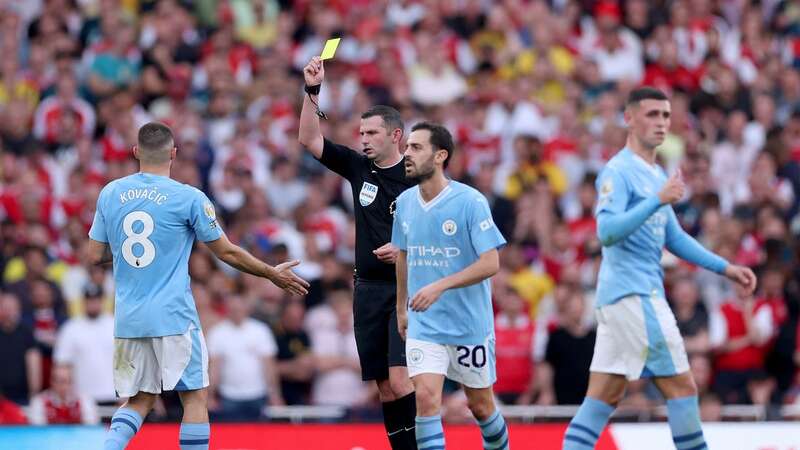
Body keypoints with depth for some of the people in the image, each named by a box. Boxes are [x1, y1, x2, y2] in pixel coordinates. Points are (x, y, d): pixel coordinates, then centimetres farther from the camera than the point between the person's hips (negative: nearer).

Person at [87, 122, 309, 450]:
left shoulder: (110, 194, 4)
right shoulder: (188, 198, -6)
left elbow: (96, 255, 9)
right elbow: (227, 253, 0)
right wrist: (272, 274, 14)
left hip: (128, 319, 4)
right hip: (173, 317, -4)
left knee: (140, 399, 15)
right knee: (195, 397, 5)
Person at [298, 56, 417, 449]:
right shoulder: (358, 167, 8)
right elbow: (309, 140, 7)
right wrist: (312, 91, -3)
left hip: (408, 289, -5)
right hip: (369, 289, 5)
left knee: (400, 380, -18)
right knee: (385, 386, 5)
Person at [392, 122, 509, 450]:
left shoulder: (470, 202, -14)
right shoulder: (404, 203, 2)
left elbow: (490, 263, -18)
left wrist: (440, 286, -26)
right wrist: (401, 308, 22)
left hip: (470, 324, -3)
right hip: (423, 326, 3)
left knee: (480, 405, 11)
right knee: (425, 397, -15)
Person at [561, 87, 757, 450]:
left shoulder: (656, 175, 19)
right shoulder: (618, 172, -10)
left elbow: (674, 238, 25)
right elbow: (606, 231, -23)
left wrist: (724, 268, 19)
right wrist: (658, 200, -30)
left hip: (643, 293, 9)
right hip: (633, 293, -9)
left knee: (604, 396, 6)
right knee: (681, 386, -6)